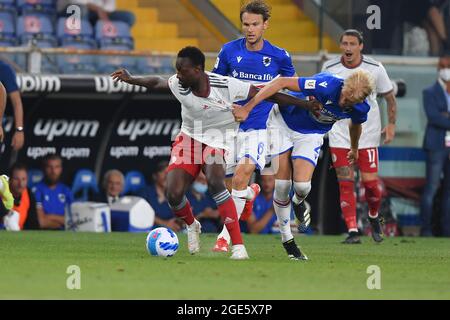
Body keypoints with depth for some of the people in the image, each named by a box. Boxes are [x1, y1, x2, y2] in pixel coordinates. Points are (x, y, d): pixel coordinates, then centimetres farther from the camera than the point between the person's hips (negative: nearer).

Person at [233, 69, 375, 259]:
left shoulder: (360, 108, -20)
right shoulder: (326, 85, -36)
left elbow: (355, 125, 7)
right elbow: (282, 83, -32)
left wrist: (354, 149, 27)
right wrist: (247, 107, -34)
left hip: (311, 135, 2)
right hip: (283, 123, -2)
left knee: (302, 185, -17)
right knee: (282, 186, -6)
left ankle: (298, 203, 23)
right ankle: (286, 238, 13)